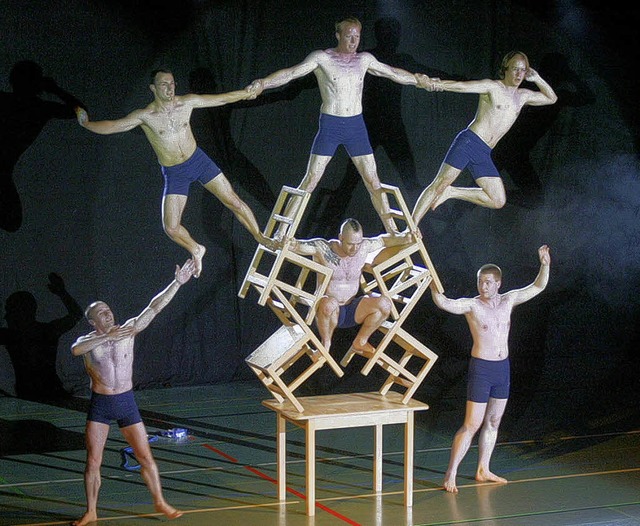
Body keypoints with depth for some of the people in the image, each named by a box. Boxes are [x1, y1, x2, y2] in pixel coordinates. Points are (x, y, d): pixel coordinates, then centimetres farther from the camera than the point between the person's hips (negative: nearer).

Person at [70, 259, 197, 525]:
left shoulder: (128, 330, -1)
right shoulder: (87, 340, -4)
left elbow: (154, 307, -8)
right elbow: (75, 349, -30)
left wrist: (177, 282, -16)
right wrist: (108, 336, -38)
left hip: (126, 402, 1)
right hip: (100, 405, -1)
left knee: (145, 457, 3)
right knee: (93, 461, 3)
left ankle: (160, 502, 20)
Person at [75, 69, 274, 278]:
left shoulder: (187, 102, -7)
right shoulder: (145, 116, -14)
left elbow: (222, 99, 1)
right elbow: (113, 126, -17)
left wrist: (249, 92, 3)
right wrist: (87, 124, -27)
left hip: (198, 160, 2)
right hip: (174, 174, -1)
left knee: (234, 202, 1)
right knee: (171, 228, -6)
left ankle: (260, 237, 21)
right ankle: (195, 250, 24)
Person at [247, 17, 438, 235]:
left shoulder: (364, 59, 8)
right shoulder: (321, 58, -6)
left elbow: (393, 73, 22)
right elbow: (292, 72, -17)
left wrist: (418, 79, 29)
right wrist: (263, 83, -31)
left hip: (356, 126, 3)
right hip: (330, 126, -3)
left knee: (373, 181, 5)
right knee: (310, 181, -4)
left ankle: (392, 230, 14)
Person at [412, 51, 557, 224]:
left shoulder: (523, 96, 18)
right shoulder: (492, 87, -1)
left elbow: (551, 98, 31)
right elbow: (462, 86, -15)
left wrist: (537, 79, 14)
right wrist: (439, 84, -35)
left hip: (484, 155, 6)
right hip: (468, 142, -6)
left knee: (498, 201, -2)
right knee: (440, 184, -13)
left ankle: (451, 192, 8)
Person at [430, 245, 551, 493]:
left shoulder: (508, 300, 3)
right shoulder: (471, 305, -12)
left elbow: (538, 287, 7)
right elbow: (444, 303, -29)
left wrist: (544, 265, -8)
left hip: (503, 368, 6)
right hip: (481, 368, -6)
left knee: (493, 422, 14)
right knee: (472, 425, -7)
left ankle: (483, 470, 26)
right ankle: (451, 473, -1)